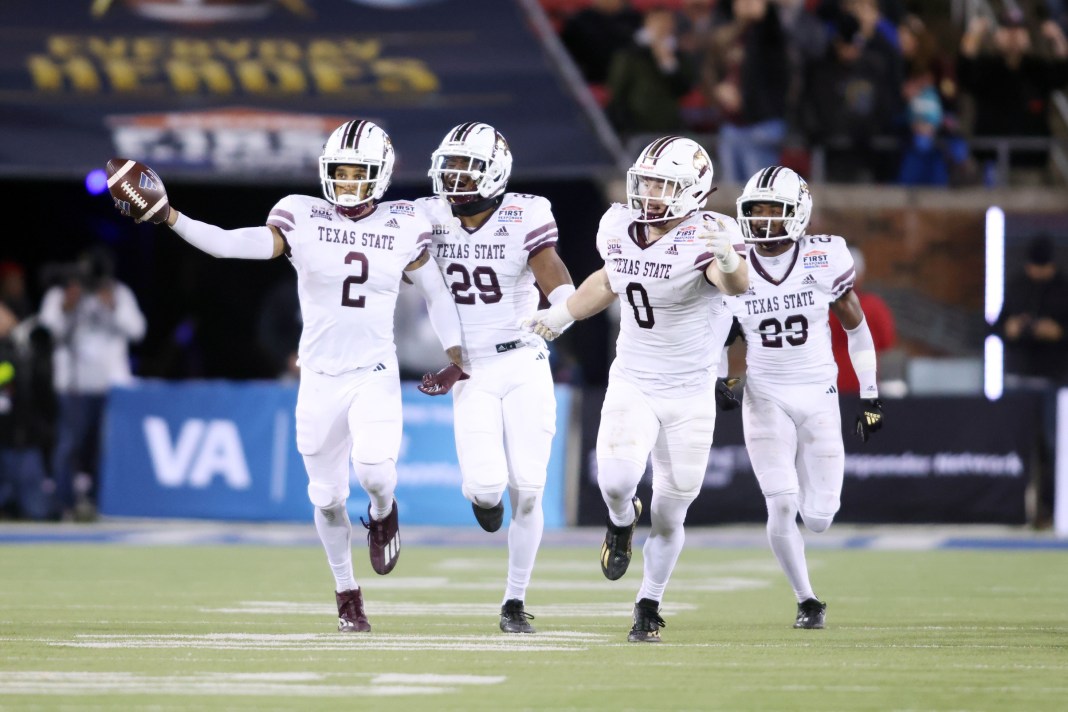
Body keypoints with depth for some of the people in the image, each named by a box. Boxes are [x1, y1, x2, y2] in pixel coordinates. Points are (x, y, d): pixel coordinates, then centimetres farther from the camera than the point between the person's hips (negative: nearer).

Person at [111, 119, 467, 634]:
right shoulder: (302, 219, -5)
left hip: (375, 375, -1)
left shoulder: (402, 228, -1)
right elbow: (234, 244, -16)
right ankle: (346, 594, 27)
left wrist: (456, 359, 3)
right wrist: (169, 217, -28)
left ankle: (382, 512, 11)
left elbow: (437, 294, 11)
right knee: (327, 495, 7)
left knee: (374, 469, -25)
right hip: (320, 376, 1)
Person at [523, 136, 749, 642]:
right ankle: (621, 522, 14)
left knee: (668, 517, 5)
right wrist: (563, 314, 15)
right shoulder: (619, 227, -4)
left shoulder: (704, 236, -20)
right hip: (631, 385, 3)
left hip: (691, 396, -3)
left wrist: (728, 260, -63)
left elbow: (737, 285, -42)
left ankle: (649, 605, 29)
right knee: (617, 480, -23)